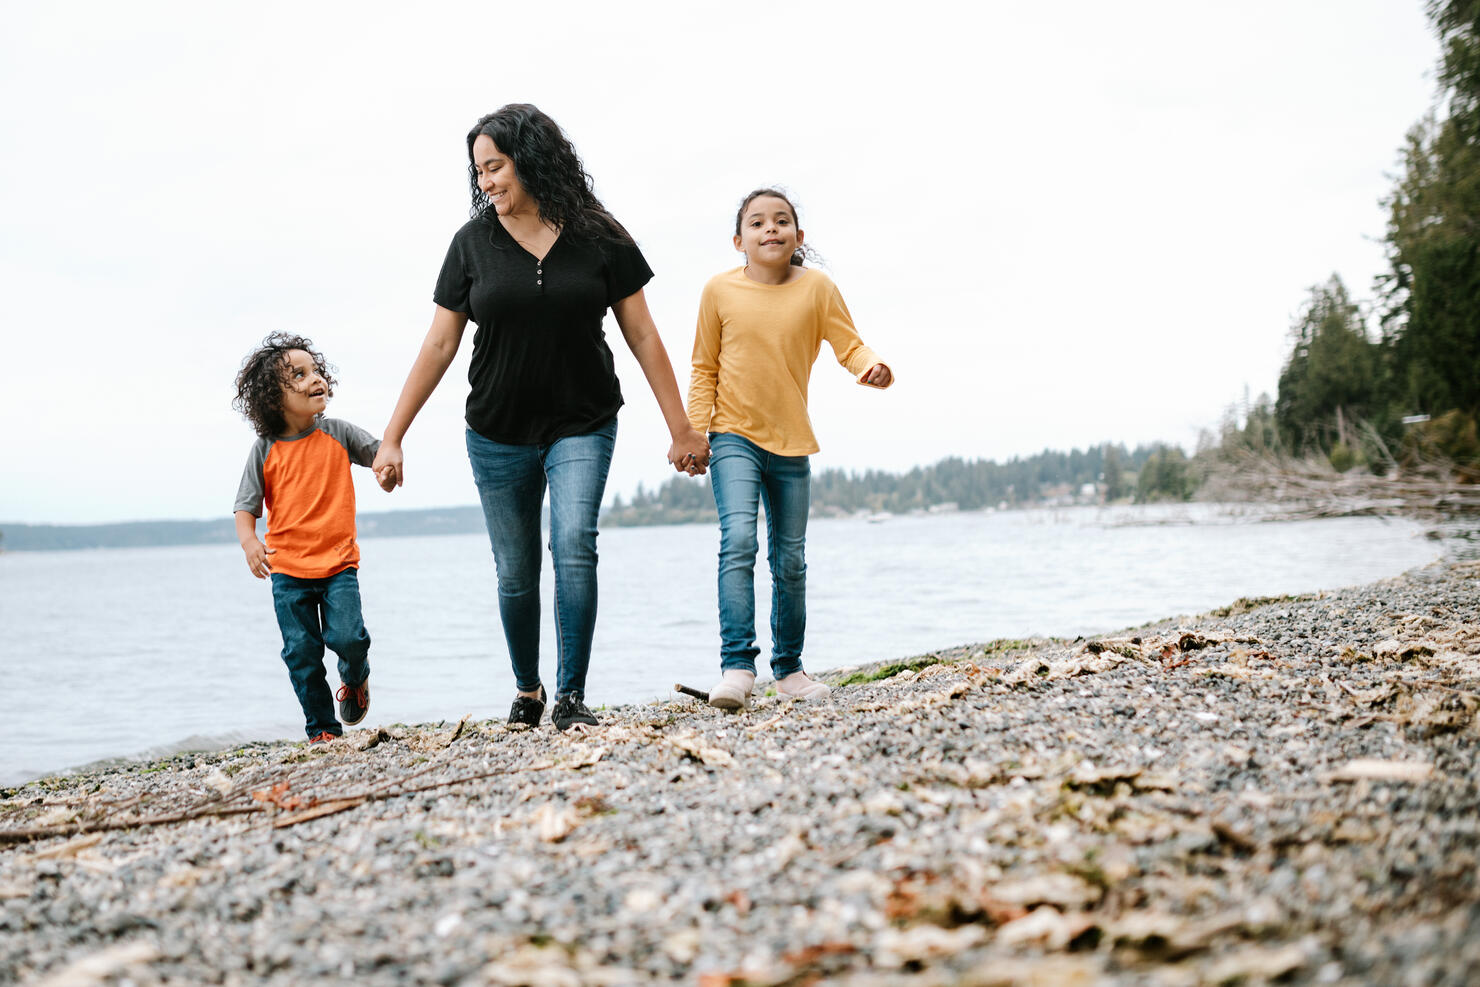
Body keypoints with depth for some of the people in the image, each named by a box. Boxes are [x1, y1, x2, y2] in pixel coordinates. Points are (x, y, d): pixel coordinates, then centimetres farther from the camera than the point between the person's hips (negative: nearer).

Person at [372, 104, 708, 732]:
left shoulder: (598, 237, -4)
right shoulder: (473, 243, -1)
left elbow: (642, 335, -1)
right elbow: (439, 345, 1)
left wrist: (680, 429, -2)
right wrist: (392, 438, -1)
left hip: (582, 426, -2)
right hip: (498, 435, 2)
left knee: (574, 547, -19)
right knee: (515, 574, 8)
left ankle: (571, 697, -11)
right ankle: (527, 691, 29)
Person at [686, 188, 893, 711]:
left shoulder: (817, 288, -1)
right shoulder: (720, 291, -2)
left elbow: (849, 345, -2)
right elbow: (704, 369, 3)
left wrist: (872, 368, -25)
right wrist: (694, 431, -4)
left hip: (791, 441, 2)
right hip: (734, 436, -2)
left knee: (790, 560, 10)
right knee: (738, 540, -21)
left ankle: (789, 667, 25)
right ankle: (737, 666, -21)